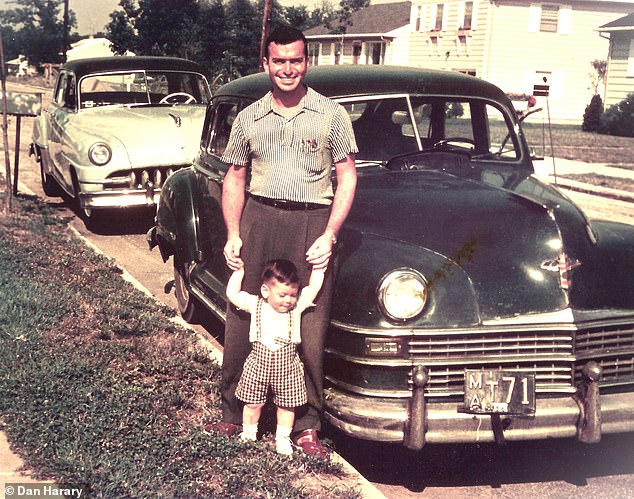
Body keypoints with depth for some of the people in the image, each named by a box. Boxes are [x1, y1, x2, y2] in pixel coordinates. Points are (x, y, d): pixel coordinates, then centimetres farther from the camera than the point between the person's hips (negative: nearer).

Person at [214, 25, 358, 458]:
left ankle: (306, 426, 11)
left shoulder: (332, 114, 5)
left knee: (310, 327, -1)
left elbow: (347, 178, 3)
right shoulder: (249, 118, 12)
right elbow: (235, 179, 15)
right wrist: (233, 235, 4)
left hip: (312, 222, -2)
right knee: (242, 320, 4)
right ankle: (233, 413, 19)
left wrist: (329, 236, -7)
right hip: (257, 217, 2)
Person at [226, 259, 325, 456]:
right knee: (253, 403, 9)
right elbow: (232, 293, -8)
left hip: (287, 367, 1)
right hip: (259, 364, -1)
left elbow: (314, 287, -6)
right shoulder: (256, 305, -7)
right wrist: (239, 271, -3)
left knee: (287, 405, 11)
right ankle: (248, 435, 30)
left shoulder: (297, 307, -5)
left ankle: (283, 439, 29)